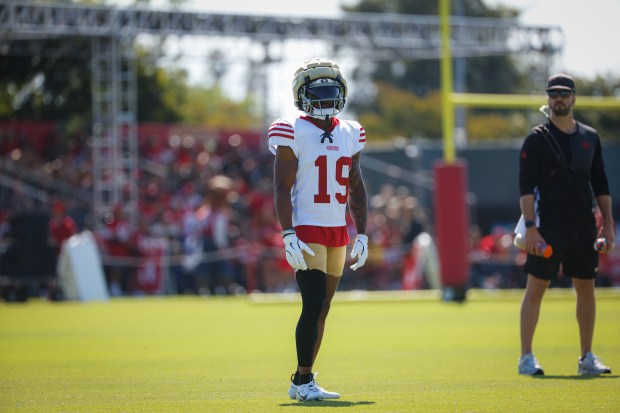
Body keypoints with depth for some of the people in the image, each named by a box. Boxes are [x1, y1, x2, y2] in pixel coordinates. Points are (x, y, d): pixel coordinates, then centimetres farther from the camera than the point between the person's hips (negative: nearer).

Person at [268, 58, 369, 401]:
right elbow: (282, 189, -10)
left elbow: (356, 188, 17)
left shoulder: (349, 135, 12)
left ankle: (302, 381, 16)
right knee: (314, 305, -13)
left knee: (321, 309, 8)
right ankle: (303, 381, -6)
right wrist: (288, 236, -18)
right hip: (307, 231, -6)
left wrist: (362, 234, 10)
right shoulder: (293, 133, -6)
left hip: (338, 233, 6)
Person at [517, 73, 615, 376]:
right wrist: (530, 228, -17)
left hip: (583, 227, 5)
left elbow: (600, 184, 15)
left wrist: (608, 224, 8)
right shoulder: (537, 139, -2)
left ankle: (587, 358, 14)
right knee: (536, 288, -4)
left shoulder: (590, 137, 12)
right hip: (548, 227, -5)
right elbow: (526, 187, -8)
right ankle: (526, 358, 0)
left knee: (586, 288, 6)